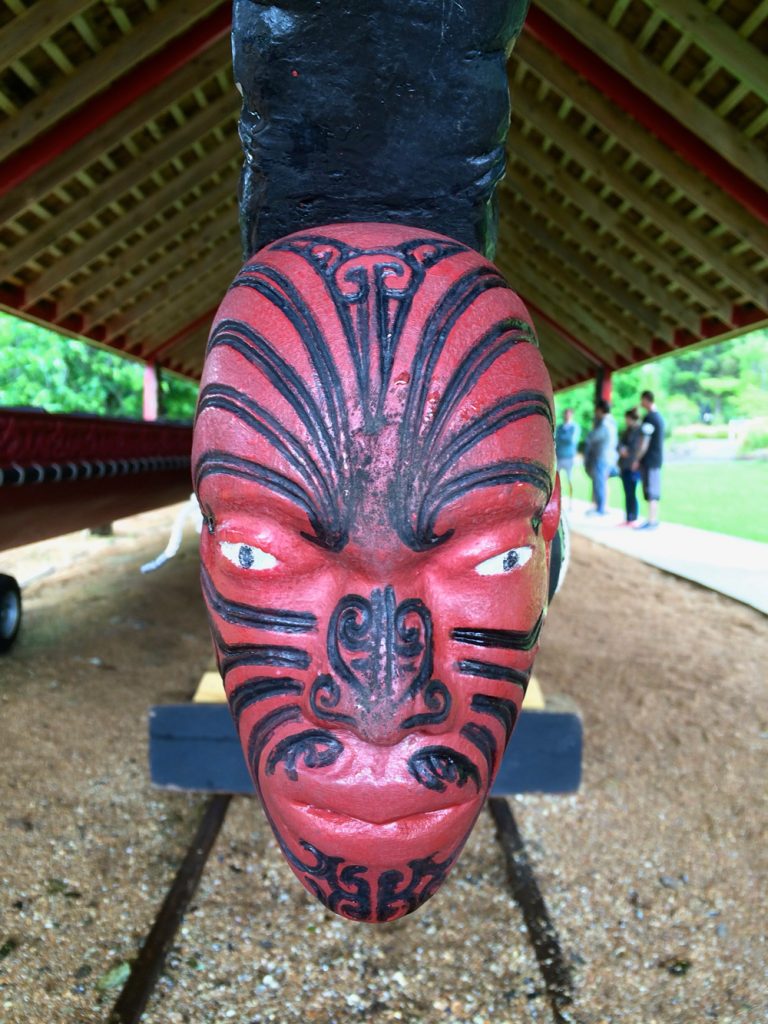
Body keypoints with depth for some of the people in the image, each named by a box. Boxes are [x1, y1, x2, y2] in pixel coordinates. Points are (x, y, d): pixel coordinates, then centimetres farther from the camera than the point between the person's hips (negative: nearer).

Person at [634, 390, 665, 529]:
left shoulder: (649, 418, -15)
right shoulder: (659, 416, 14)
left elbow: (645, 442, -16)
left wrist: (637, 459, -10)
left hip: (649, 460, -9)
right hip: (658, 459, 9)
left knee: (651, 493, -7)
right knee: (654, 492, 13)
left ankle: (652, 522, -5)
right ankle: (654, 519, 18)